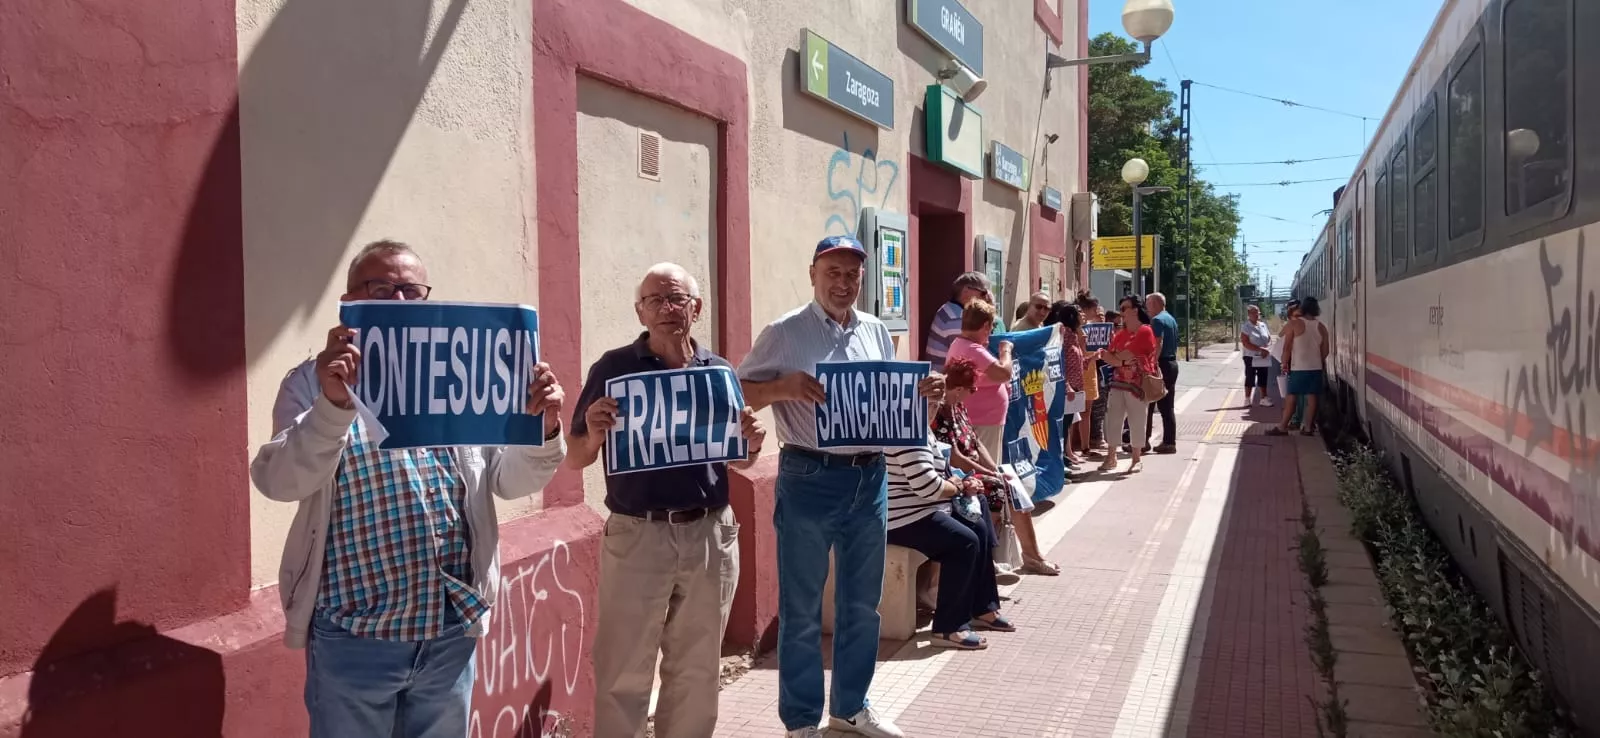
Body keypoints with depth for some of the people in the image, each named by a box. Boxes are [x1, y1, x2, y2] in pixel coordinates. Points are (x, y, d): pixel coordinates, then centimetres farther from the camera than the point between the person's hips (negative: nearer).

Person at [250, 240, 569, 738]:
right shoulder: (313, 383, 0)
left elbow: (507, 479, 7)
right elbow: (280, 482, -14)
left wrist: (542, 431, -14)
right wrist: (334, 405, -30)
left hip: (452, 630, 3)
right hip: (354, 634, -3)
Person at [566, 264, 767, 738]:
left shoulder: (720, 372, 6)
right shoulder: (613, 368, -3)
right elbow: (575, 458, -2)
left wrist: (751, 444, -9)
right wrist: (594, 436, -23)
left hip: (711, 535, 3)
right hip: (637, 536, -3)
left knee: (697, 671, 14)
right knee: (623, 676, 2)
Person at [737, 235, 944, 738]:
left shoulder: (876, 332, 10)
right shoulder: (785, 333, -6)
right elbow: (739, 394, -7)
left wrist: (922, 393, -1)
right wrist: (783, 386, -24)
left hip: (870, 478, 6)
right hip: (810, 481, -5)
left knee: (862, 603, 16)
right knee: (802, 608, 5)